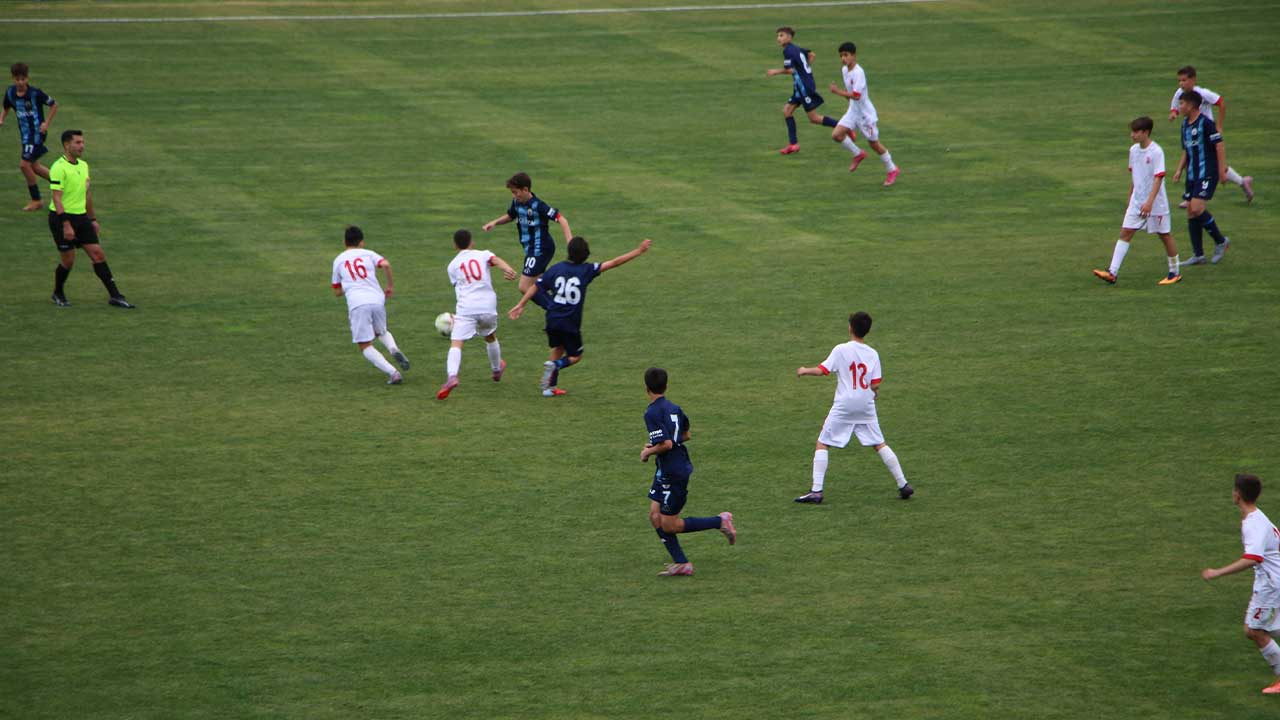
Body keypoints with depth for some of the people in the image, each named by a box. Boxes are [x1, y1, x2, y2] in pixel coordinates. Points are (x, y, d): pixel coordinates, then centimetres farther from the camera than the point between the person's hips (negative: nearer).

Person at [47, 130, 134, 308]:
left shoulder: (83, 165, 10)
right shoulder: (59, 167, -16)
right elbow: (57, 198, -20)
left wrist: (93, 219, 20)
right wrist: (66, 225, -25)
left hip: (81, 216, 7)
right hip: (62, 218, -7)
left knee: (98, 254, -1)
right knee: (68, 261, 0)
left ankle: (114, 296, -1)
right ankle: (58, 294, 24)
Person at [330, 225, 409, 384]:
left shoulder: (338, 260, 17)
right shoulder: (368, 254, 15)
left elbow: (337, 292, 23)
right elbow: (386, 264, -5)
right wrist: (391, 285, 9)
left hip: (357, 304, -2)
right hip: (377, 300, 2)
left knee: (366, 347, 4)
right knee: (381, 332, 30)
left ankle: (393, 373, -14)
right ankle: (394, 349, -2)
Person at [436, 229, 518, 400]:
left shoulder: (453, 265, 15)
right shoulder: (483, 255, 12)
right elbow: (496, 260, -9)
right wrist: (507, 270, -28)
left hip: (466, 308, -2)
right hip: (488, 306, 2)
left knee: (456, 343, -11)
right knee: (490, 337, 29)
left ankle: (451, 376, -36)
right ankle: (497, 370, 50)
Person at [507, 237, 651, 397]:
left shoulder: (556, 268, 1)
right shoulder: (587, 270, -7)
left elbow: (536, 287, 3)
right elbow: (614, 263, -8)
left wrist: (521, 305, 11)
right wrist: (639, 251, -4)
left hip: (552, 319, 4)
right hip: (571, 323, -4)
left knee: (558, 349, 24)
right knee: (575, 356, 14)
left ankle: (550, 387, 18)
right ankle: (555, 365, -16)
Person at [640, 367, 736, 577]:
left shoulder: (652, 413, -19)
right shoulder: (673, 408, 8)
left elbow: (666, 444, -28)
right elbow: (685, 435, 22)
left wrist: (648, 452, -10)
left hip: (673, 474, -9)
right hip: (665, 473, 9)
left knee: (669, 526, 0)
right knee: (655, 516, 10)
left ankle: (720, 521, 3)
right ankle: (681, 563, 10)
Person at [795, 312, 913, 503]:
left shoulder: (841, 350, -8)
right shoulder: (873, 354, 1)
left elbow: (821, 370, -12)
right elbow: (875, 385, -2)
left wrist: (804, 371, 7)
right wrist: (875, 392, 21)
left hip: (844, 406, -4)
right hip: (866, 407, 4)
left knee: (822, 445, 4)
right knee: (880, 445, 15)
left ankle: (816, 491, -6)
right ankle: (903, 485, 14)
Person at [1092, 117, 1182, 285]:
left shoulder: (1156, 152, -17)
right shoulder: (1133, 150, 5)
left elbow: (1158, 178, -22)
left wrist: (1149, 202, -30)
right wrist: (1131, 195, 23)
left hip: (1156, 203, -7)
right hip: (1137, 201, 7)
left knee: (1164, 235, 6)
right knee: (1125, 232, -3)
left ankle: (1174, 273, 21)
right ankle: (1112, 273, -8)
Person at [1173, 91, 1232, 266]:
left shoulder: (1206, 123, -12)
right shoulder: (1185, 125, 14)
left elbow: (1219, 146, -13)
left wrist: (1221, 170, -16)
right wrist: (1180, 170, 12)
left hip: (1207, 174, -9)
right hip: (1192, 175, 9)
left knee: (1196, 208, -18)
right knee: (1190, 212, 5)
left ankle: (1220, 241, 0)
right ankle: (1198, 255, 10)